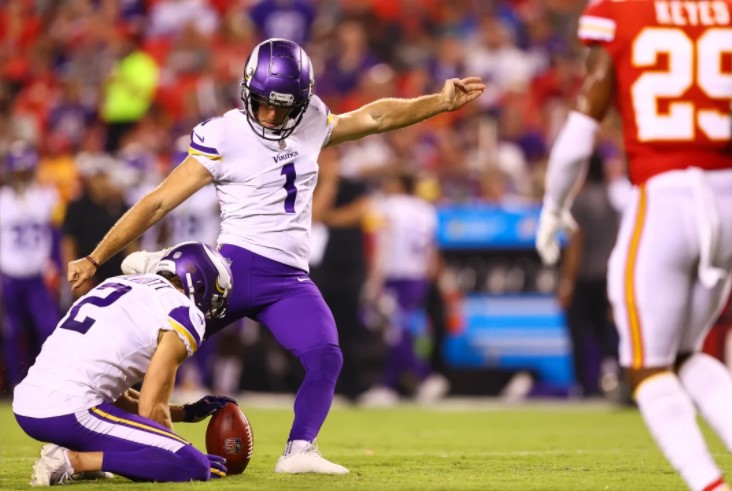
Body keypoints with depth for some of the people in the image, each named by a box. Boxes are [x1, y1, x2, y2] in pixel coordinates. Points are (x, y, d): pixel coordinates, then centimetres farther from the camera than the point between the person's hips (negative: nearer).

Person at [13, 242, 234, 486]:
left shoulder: (120, 285, 25)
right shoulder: (183, 313, 0)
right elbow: (151, 411, -3)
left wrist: (187, 412, 33)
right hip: (70, 412, -9)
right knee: (193, 465, -11)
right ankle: (74, 460, -14)